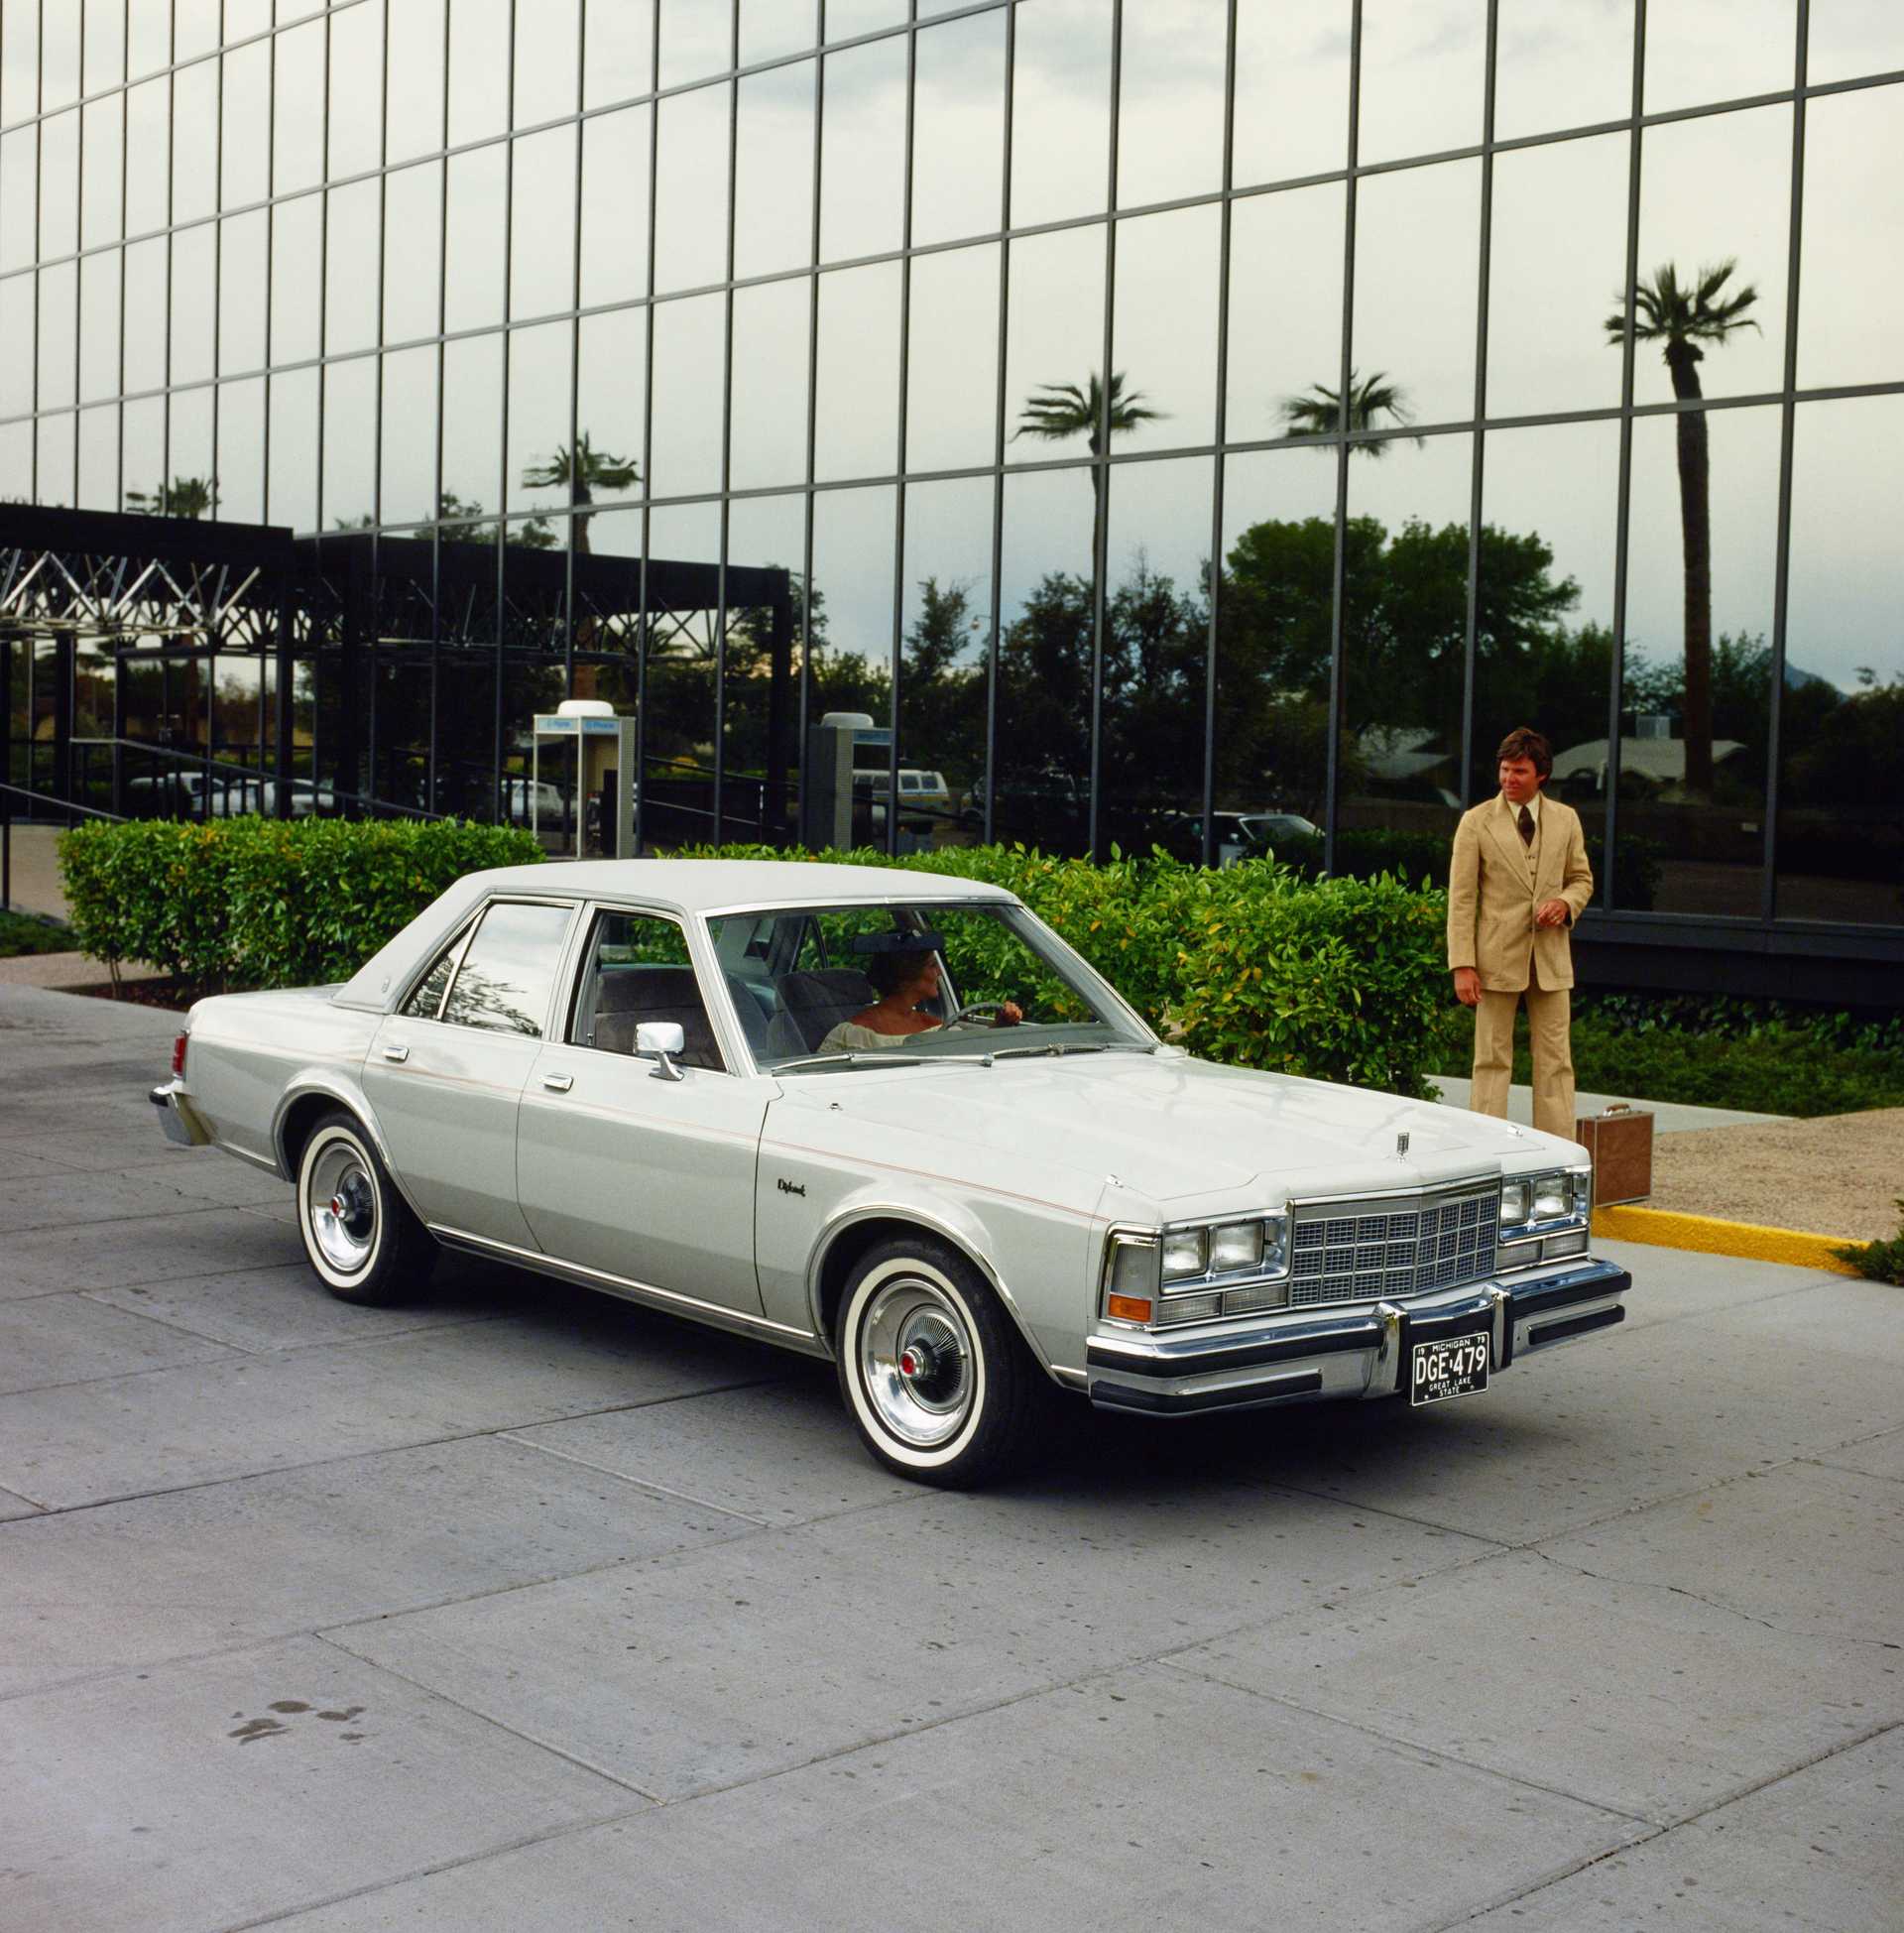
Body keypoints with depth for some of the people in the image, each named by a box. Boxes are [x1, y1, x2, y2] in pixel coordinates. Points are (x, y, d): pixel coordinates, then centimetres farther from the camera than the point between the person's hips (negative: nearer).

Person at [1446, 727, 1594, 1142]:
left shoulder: (1565, 819, 7)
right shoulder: (1476, 822, -3)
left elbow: (1581, 879, 17)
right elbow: (1461, 898, -5)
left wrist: (1566, 902, -8)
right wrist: (1463, 966, -12)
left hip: (1550, 956, 3)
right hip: (1497, 956, -3)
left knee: (1555, 1061, 4)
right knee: (1492, 1060, 1)